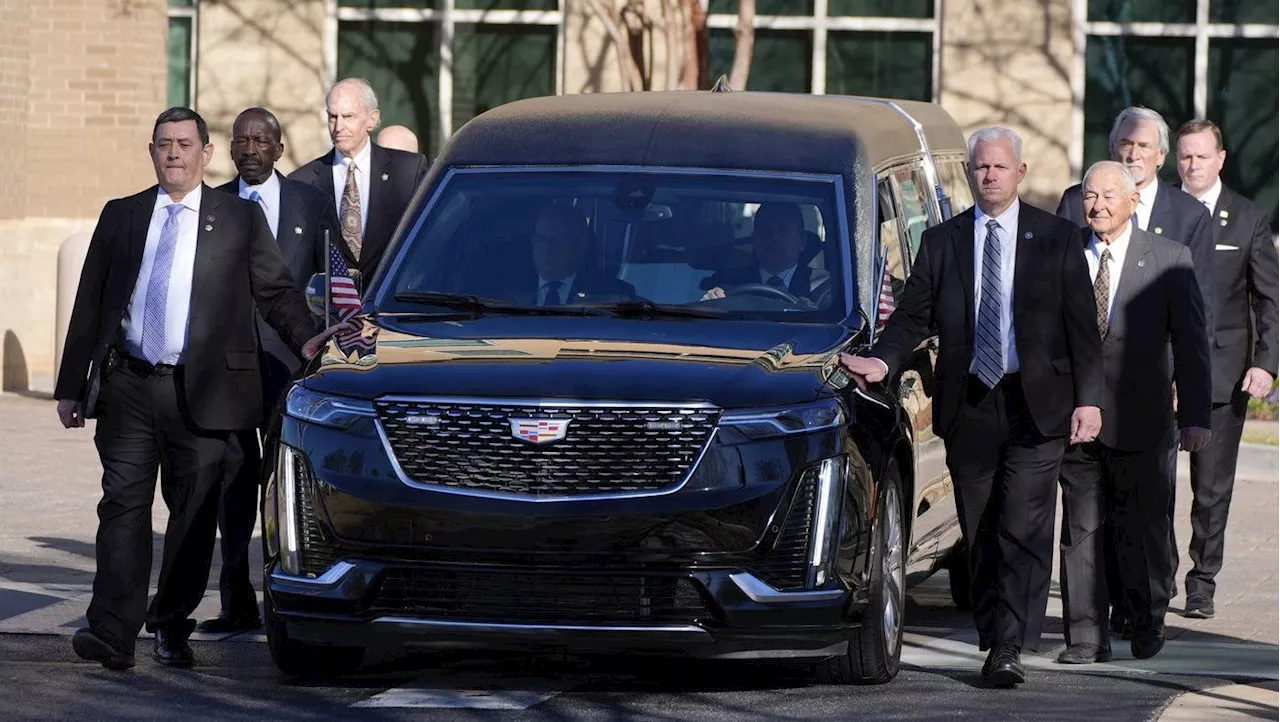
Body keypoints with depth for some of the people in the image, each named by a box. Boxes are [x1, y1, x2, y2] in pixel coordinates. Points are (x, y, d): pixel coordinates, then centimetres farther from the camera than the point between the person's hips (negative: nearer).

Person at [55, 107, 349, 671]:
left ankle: (172, 626, 18)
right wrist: (71, 386, 9)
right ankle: (111, 634, -11)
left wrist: (305, 339, -13)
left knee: (193, 512, 4)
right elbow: (89, 304, 13)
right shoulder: (121, 217, 12)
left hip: (200, 392, -1)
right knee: (124, 505, -6)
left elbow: (275, 291, 6)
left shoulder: (240, 219, 7)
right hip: (128, 387, 1)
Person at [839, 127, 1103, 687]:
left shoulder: (1057, 238, 5)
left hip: (1036, 405, -3)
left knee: (1024, 531, -10)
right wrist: (883, 361, -15)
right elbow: (913, 315, 5)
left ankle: (1010, 649, -13)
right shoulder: (942, 242, 9)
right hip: (968, 408, 3)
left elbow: (1081, 326, 3)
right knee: (980, 536, 7)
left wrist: (1088, 400, -5)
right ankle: (995, 642, 17)